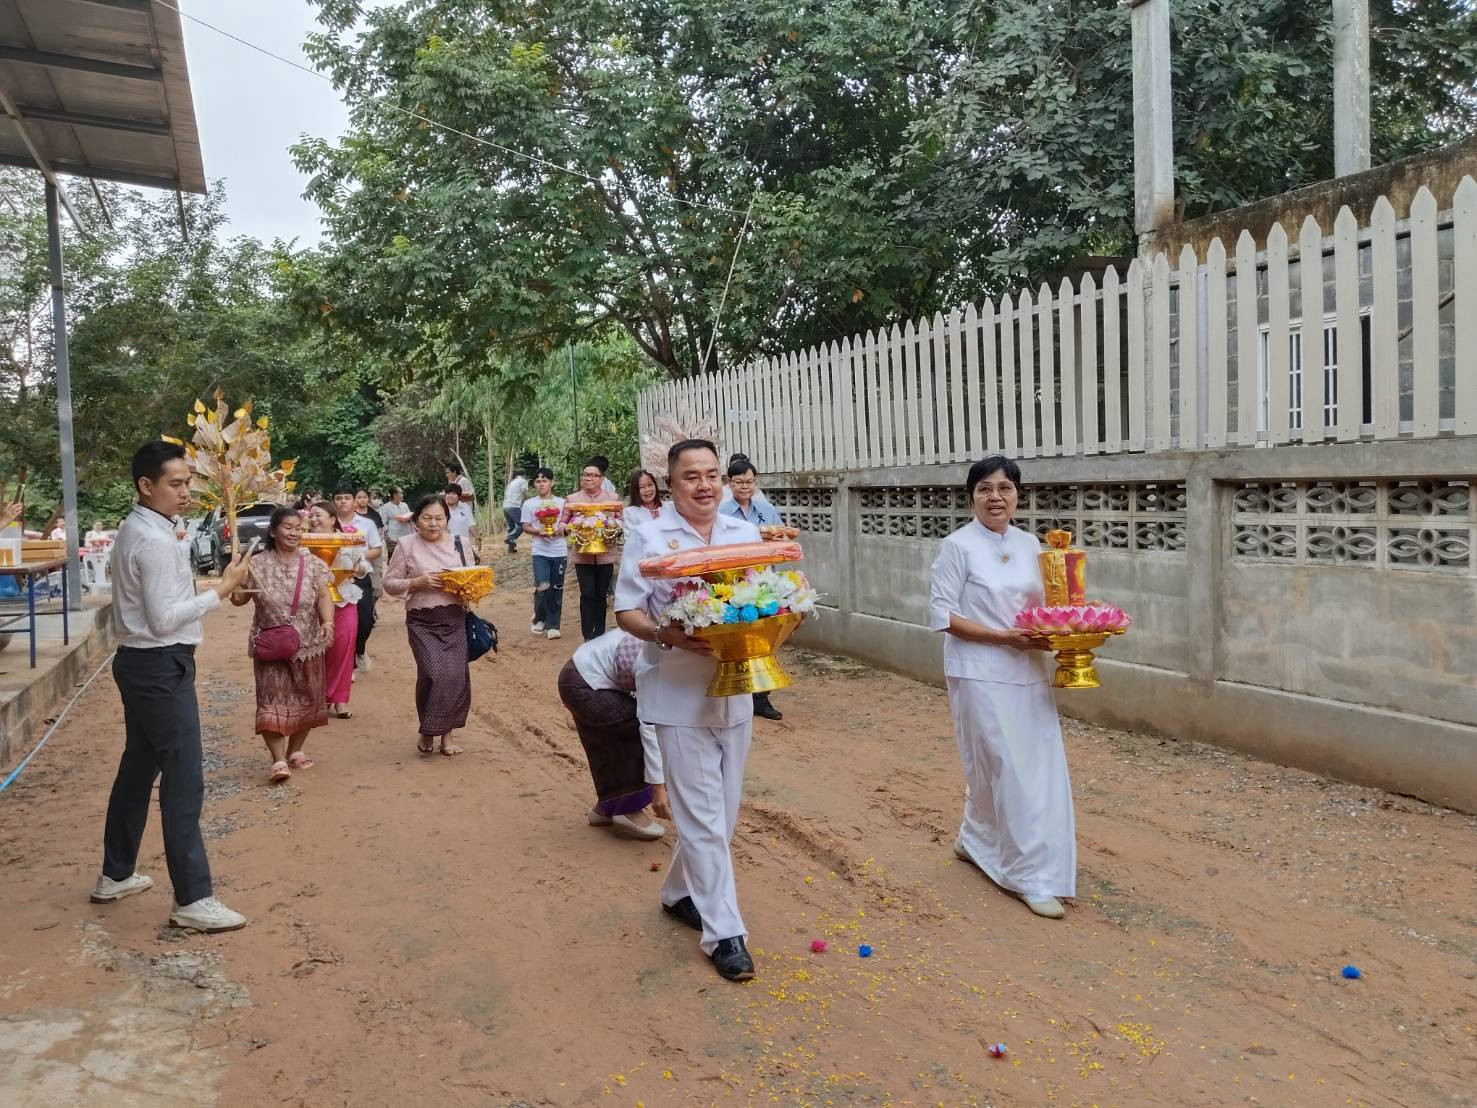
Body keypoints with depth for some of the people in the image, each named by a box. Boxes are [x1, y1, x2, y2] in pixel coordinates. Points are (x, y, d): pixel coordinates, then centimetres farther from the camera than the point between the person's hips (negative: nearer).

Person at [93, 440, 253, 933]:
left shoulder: (136, 530, 12)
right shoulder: (154, 541, -20)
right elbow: (164, 619, -23)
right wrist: (221, 590, -19)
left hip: (142, 662, 11)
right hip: (160, 667, -11)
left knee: (139, 766, 20)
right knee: (184, 779, -7)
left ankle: (115, 875, 33)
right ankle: (192, 899, -3)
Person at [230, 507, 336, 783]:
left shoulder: (313, 564, 1)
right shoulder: (257, 565, -2)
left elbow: (323, 596, -4)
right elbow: (240, 599, 4)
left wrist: (328, 621, -22)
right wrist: (235, 590, -20)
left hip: (307, 645, 2)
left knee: (305, 699, 10)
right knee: (272, 700, -9)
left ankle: (295, 750, 28)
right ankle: (278, 760, -9)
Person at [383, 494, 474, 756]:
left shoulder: (458, 543, 7)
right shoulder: (406, 545, 0)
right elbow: (390, 583, 1)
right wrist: (418, 582, -14)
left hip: (454, 619, 3)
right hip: (422, 621, -3)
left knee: (456, 675, -3)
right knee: (434, 673, -16)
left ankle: (447, 733, 17)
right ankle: (427, 731, 8)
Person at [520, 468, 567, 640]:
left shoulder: (562, 502, 4)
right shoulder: (529, 504, 2)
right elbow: (526, 527, 3)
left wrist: (561, 529, -14)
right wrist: (539, 532, -16)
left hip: (559, 551, 1)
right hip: (540, 552, -1)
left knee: (556, 589, 4)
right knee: (542, 587, -12)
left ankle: (552, 625, 14)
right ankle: (539, 619, 13)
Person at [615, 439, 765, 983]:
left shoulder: (746, 534, 7)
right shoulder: (648, 539, -6)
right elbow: (626, 612, -7)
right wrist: (669, 636, -25)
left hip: (736, 690, 5)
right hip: (680, 696, -5)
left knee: (723, 811, 15)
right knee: (703, 816, -2)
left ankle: (680, 892, 37)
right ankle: (723, 931, 6)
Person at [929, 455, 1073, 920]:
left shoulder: (1029, 544, 8)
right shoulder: (958, 546, -8)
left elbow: (1040, 605, 16)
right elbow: (942, 615, -11)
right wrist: (1004, 637, -18)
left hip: (1028, 673, 6)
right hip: (981, 675, -6)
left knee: (1040, 765, 10)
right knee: (1008, 771, -4)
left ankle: (976, 840, 31)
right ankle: (1032, 876, 7)